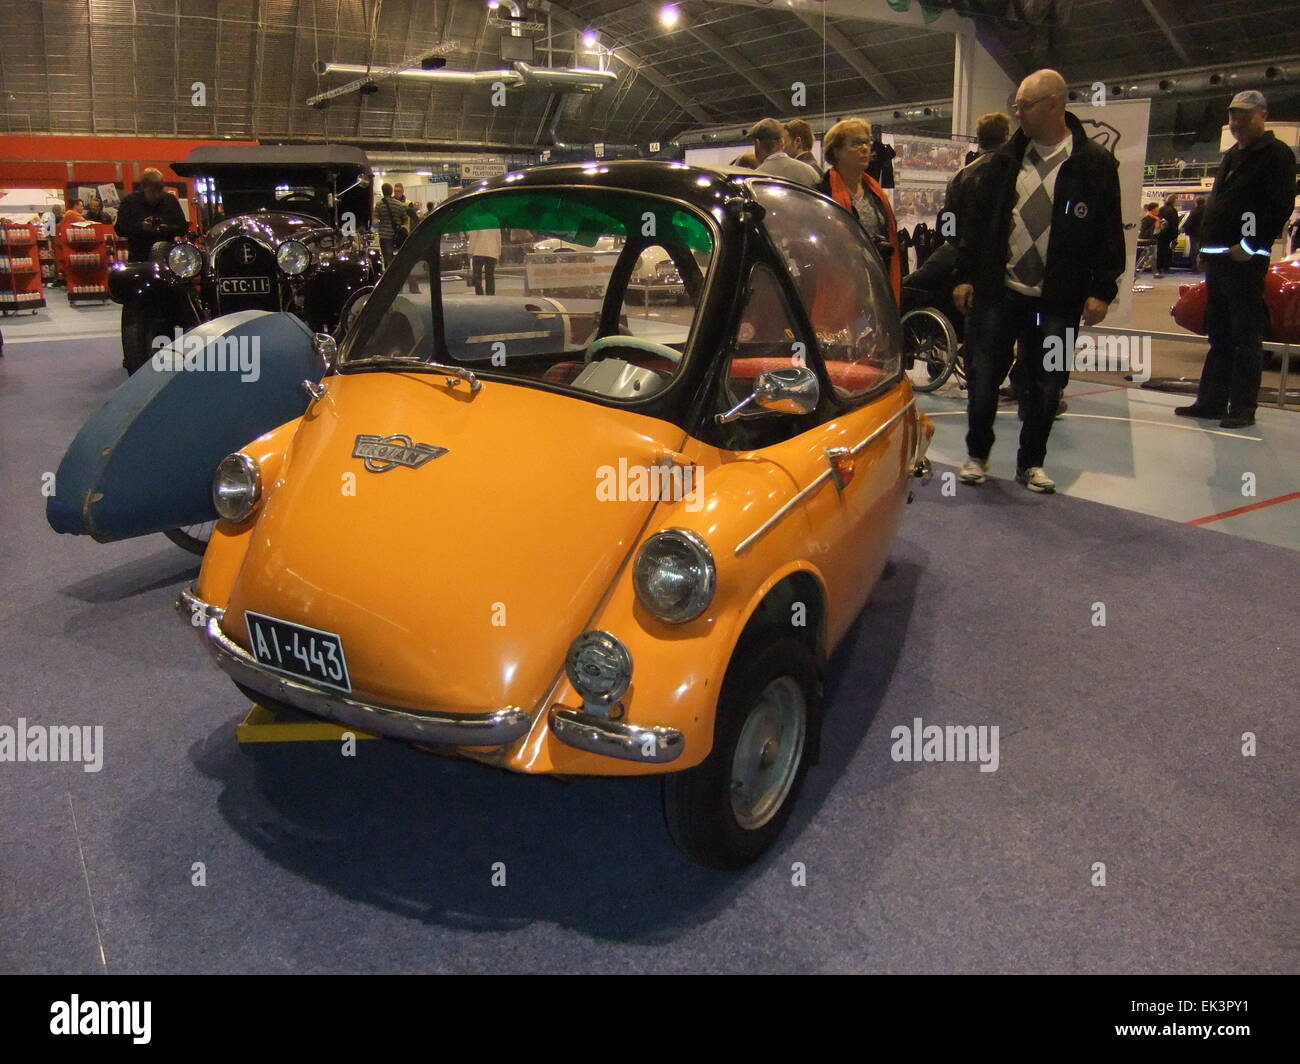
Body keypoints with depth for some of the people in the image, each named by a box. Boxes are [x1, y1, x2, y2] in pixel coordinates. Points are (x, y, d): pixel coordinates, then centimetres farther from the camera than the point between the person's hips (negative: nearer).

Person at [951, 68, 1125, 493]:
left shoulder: (1095, 164, -1)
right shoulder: (1004, 159, 7)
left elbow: (1109, 232, 0)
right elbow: (975, 220, 9)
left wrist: (1102, 289, -6)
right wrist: (965, 276, 4)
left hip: (1058, 298, -2)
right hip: (997, 291, 2)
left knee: (1046, 385, 7)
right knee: (983, 377, 6)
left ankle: (1032, 462, 23)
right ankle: (976, 455, 23)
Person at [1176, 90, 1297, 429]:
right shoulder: (1231, 156, 21)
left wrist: (1250, 245, -18)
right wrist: (1205, 247, 15)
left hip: (1245, 260, -8)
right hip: (1217, 259, 8)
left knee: (1247, 338, -4)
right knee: (1219, 336, 11)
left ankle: (1243, 408, -1)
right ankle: (1210, 401, 15)